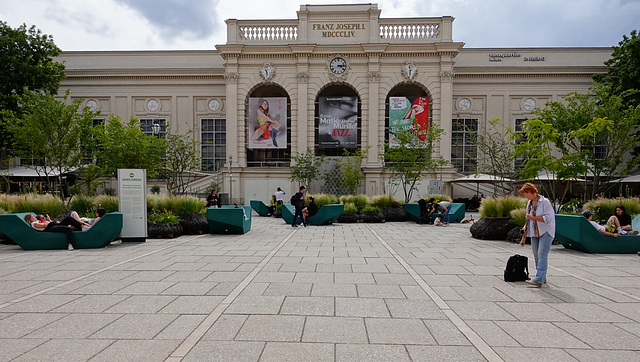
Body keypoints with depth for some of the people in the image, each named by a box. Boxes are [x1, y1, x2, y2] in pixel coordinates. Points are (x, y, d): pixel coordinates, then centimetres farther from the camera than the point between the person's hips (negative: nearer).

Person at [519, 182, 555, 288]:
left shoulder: (545, 201, -11)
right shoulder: (529, 203, 13)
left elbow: (548, 218, -18)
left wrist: (532, 217, -18)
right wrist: (525, 228, 11)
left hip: (546, 232, -8)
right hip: (534, 233, 8)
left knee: (542, 255, -13)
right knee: (536, 256, 9)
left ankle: (538, 280, -16)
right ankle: (542, 278, 18)